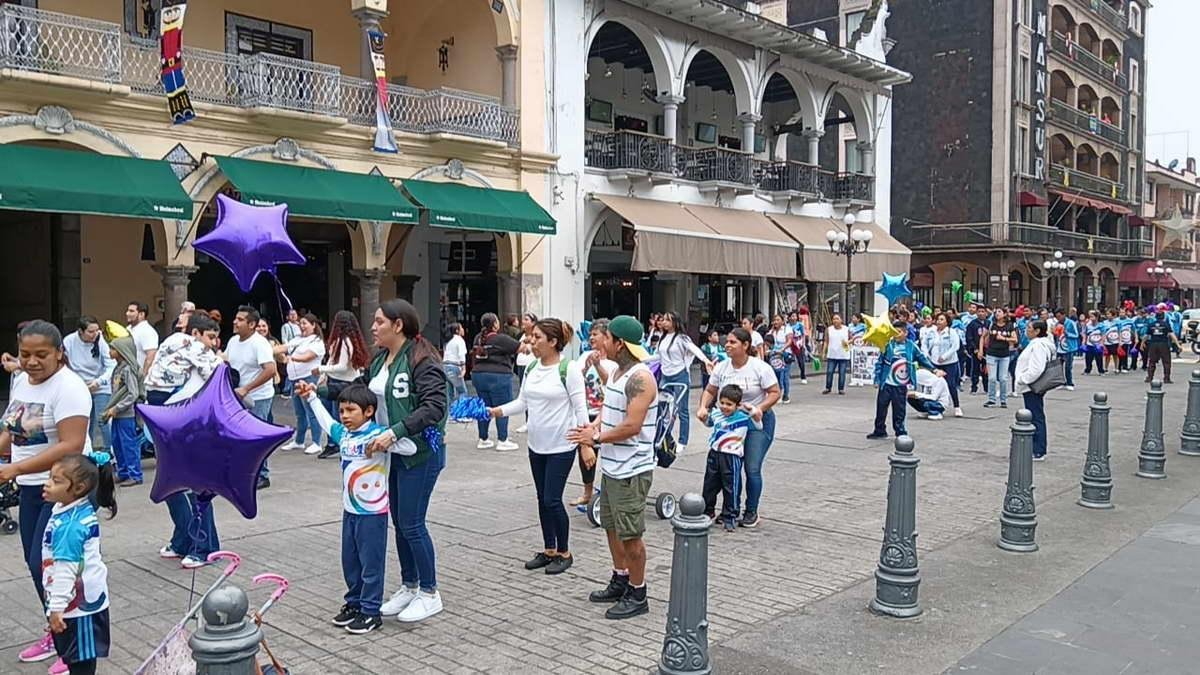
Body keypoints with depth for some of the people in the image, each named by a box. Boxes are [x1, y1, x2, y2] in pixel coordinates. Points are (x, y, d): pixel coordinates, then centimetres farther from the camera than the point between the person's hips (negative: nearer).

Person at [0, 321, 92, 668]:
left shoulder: (68, 387, -19)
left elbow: (71, 446, -26)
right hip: (30, 487, 8)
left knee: (46, 563, -8)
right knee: (36, 563, 14)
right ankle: (58, 632, 30)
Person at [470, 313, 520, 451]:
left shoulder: (478, 338, 9)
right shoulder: (501, 339, -12)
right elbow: (519, 347, -6)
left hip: (478, 376, 7)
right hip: (498, 376, -7)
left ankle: (483, 440, 19)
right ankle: (502, 441, 3)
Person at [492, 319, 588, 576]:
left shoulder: (568, 369, -14)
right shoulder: (531, 368, 6)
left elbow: (580, 408, -14)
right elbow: (522, 402, 10)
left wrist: (586, 444, -16)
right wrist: (497, 411, -6)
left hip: (561, 447, -7)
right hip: (537, 446, 7)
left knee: (552, 500, -4)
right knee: (542, 499, 14)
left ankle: (564, 553, 14)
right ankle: (549, 550, 28)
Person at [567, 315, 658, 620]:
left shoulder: (640, 378, -21)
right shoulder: (617, 372, 10)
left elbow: (632, 426, -25)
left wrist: (596, 438, -15)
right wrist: (595, 427, -1)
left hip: (631, 471, -10)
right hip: (611, 467, 10)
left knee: (630, 534, 1)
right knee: (612, 527, 20)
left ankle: (637, 596, 14)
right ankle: (620, 581, 36)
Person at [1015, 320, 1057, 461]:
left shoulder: (1038, 345, -19)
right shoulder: (1037, 343, 15)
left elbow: (1036, 369, -28)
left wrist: (1022, 379, -18)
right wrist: (1023, 379, 17)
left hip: (1032, 388, -11)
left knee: (1036, 419, -7)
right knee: (1037, 418, 15)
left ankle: (1038, 452, -4)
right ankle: (1038, 450, 22)